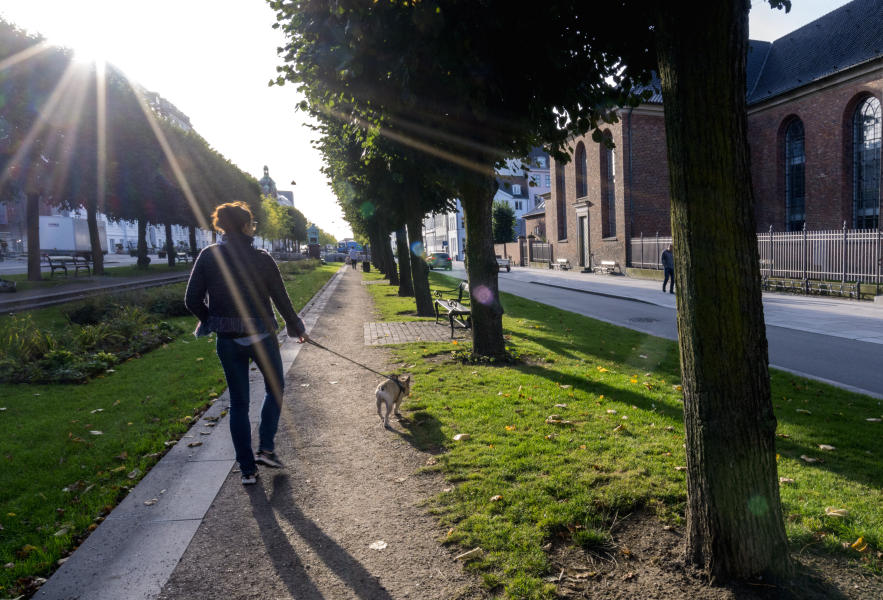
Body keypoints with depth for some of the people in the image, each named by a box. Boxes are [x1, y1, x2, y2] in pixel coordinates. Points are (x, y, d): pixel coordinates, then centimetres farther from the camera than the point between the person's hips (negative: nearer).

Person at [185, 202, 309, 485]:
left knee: (238, 403, 13)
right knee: (275, 388, 22)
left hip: (227, 342, 2)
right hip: (261, 337, -2)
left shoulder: (207, 256, -4)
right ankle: (266, 448, 13)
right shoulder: (261, 258, -10)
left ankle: (247, 468, 16)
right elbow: (281, 299, -3)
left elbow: (192, 300, -4)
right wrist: (296, 328, 12)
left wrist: (212, 322, 14)